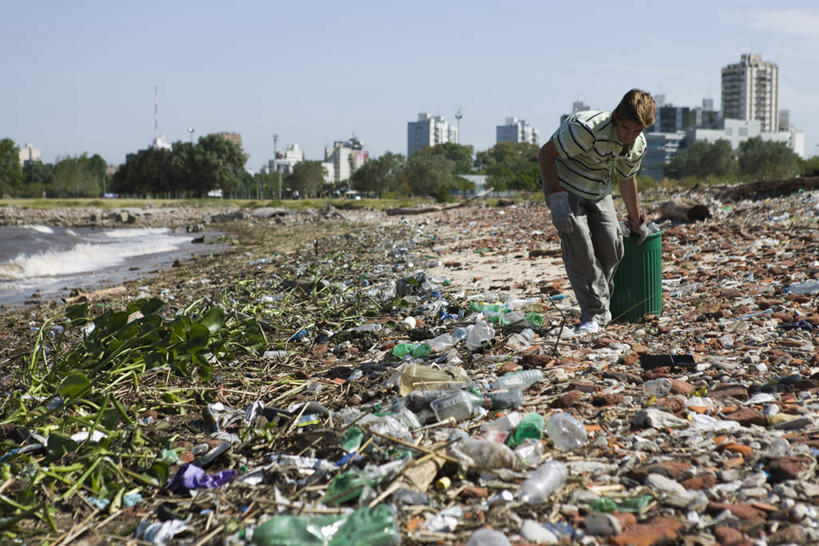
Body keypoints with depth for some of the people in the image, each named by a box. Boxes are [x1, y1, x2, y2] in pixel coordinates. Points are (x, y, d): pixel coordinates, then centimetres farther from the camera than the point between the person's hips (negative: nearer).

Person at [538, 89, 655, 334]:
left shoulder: (638, 146, -8)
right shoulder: (588, 127, -32)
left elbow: (627, 180, 11)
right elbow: (546, 153, -25)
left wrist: (636, 221, 22)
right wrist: (555, 197, -29)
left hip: (599, 192, 6)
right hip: (566, 188, -6)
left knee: (612, 248, -2)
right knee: (580, 251, -17)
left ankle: (600, 303, 20)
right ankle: (595, 314, -8)